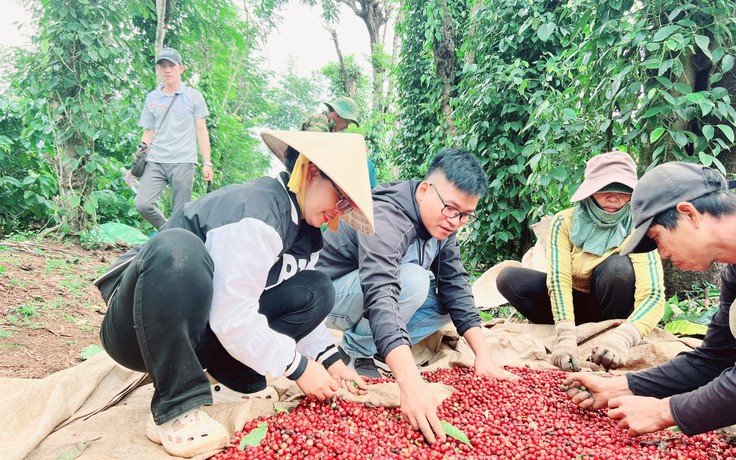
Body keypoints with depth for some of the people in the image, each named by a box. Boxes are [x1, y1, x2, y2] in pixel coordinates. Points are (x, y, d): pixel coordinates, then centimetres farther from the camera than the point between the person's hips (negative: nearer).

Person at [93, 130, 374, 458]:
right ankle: (176, 410, -26)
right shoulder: (256, 212, -27)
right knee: (177, 247, -39)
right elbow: (233, 320, -30)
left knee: (316, 290, -4)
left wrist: (330, 359, -6)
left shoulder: (306, 233, 2)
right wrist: (298, 367, -20)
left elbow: (297, 305, 7)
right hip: (139, 329, -7)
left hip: (198, 330, 7)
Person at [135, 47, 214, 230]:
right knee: (142, 204, -12)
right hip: (155, 161, 3)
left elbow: (201, 131, 5)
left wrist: (207, 163, -2)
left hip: (183, 161, -3)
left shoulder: (194, 96, 7)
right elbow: (148, 133, 17)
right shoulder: (151, 98, 15)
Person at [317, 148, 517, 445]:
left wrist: (483, 355, -17)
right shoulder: (385, 217, -33)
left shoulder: (441, 222, -7)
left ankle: (374, 348, 0)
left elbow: (455, 286, -8)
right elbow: (379, 294, -47)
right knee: (412, 280, -32)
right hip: (329, 297, -8)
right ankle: (354, 351, -11)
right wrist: (412, 383, -58)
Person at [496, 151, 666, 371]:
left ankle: (610, 333, -11)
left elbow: (654, 295, -31)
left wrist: (623, 337, -50)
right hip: (569, 303, 2)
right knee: (509, 278, -23)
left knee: (618, 265, -32)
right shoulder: (565, 222, -17)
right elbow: (558, 279, -27)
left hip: (609, 305, -1)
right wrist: (566, 336, -42)